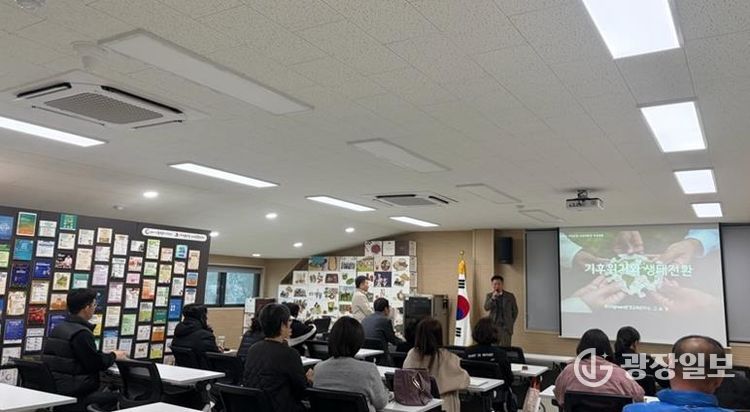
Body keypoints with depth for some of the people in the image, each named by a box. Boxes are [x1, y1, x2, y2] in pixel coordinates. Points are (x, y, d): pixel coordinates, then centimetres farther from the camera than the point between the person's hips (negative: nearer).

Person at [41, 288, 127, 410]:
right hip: (73, 395, -9)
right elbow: (97, 364, -16)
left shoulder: (58, 328, 11)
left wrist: (107, 355, 13)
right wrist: (114, 355, 2)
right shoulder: (81, 333, -19)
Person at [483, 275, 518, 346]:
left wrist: (510, 323, 7)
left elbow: (515, 311, 10)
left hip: (506, 327, -1)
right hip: (493, 326, 1)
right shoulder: (489, 295, 6)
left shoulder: (510, 296, 2)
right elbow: (486, 308, -10)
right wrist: (493, 298, -22)